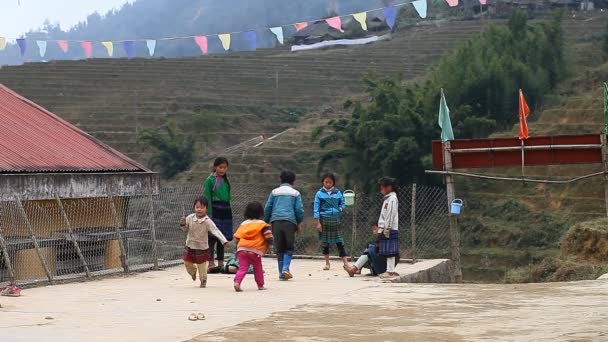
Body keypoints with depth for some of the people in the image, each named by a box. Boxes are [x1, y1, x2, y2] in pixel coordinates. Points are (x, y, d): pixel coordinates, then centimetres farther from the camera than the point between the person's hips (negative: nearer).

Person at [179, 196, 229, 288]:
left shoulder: (207, 221, -19)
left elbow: (216, 231, -26)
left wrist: (224, 241, -37)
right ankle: (193, 272, 48)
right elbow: (185, 229, 5)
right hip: (190, 246, 3)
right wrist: (183, 224, -18)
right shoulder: (190, 218, -8)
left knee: (202, 265, 6)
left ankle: (203, 280, 32)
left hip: (202, 248, -3)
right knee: (187, 263, 14)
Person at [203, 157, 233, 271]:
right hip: (215, 210, -6)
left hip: (226, 210, 6)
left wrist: (228, 209, 15)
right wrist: (209, 213, -14)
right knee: (212, 237, -7)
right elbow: (207, 197, -7)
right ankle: (211, 263, -6)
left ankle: (220, 263, 14)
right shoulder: (210, 180, -3)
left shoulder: (226, 180, 14)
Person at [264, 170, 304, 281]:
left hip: (276, 222, 2)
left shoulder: (274, 192, 13)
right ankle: (285, 268, -16)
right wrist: (299, 223, 17)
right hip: (290, 222, -2)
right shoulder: (295, 193, 9)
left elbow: (267, 208, 9)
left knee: (279, 249, 7)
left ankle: (281, 274, 3)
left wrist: (266, 222, 18)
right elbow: (299, 210, 4)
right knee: (289, 248, 7)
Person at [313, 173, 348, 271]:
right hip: (324, 219, -1)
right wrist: (318, 222, -6)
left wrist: (340, 209, -4)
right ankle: (327, 263, 16)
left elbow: (343, 204, 17)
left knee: (339, 242, -3)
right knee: (325, 242, 6)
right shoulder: (319, 193, -1)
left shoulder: (337, 193, 4)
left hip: (335, 219, 1)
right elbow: (316, 208, -1)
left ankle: (346, 263, -4)